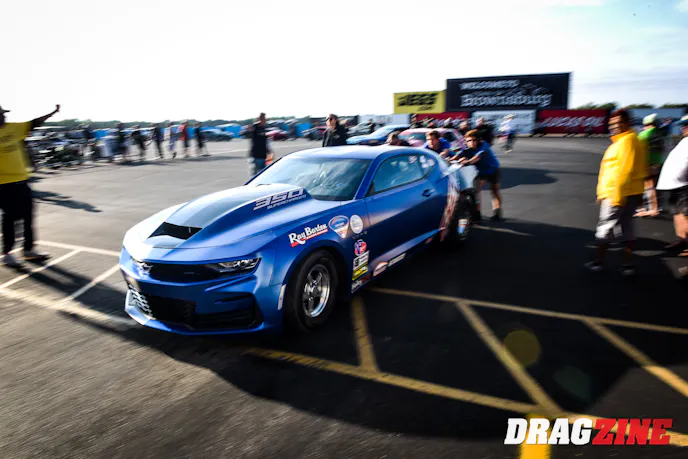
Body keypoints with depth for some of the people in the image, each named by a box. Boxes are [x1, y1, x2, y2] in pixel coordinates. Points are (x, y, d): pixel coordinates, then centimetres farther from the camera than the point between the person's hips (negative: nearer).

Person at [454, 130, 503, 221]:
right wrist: (450, 160, -54)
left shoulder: (483, 146, -28)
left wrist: (468, 161, -67)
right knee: (476, 189, -12)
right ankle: (477, 211, -7)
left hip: (492, 169, -3)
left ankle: (497, 211, 20)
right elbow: (460, 155, -33)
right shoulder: (468, 149, -15)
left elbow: (478, 156, -47)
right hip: (480, 171, 3)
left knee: (495, 189, 7)